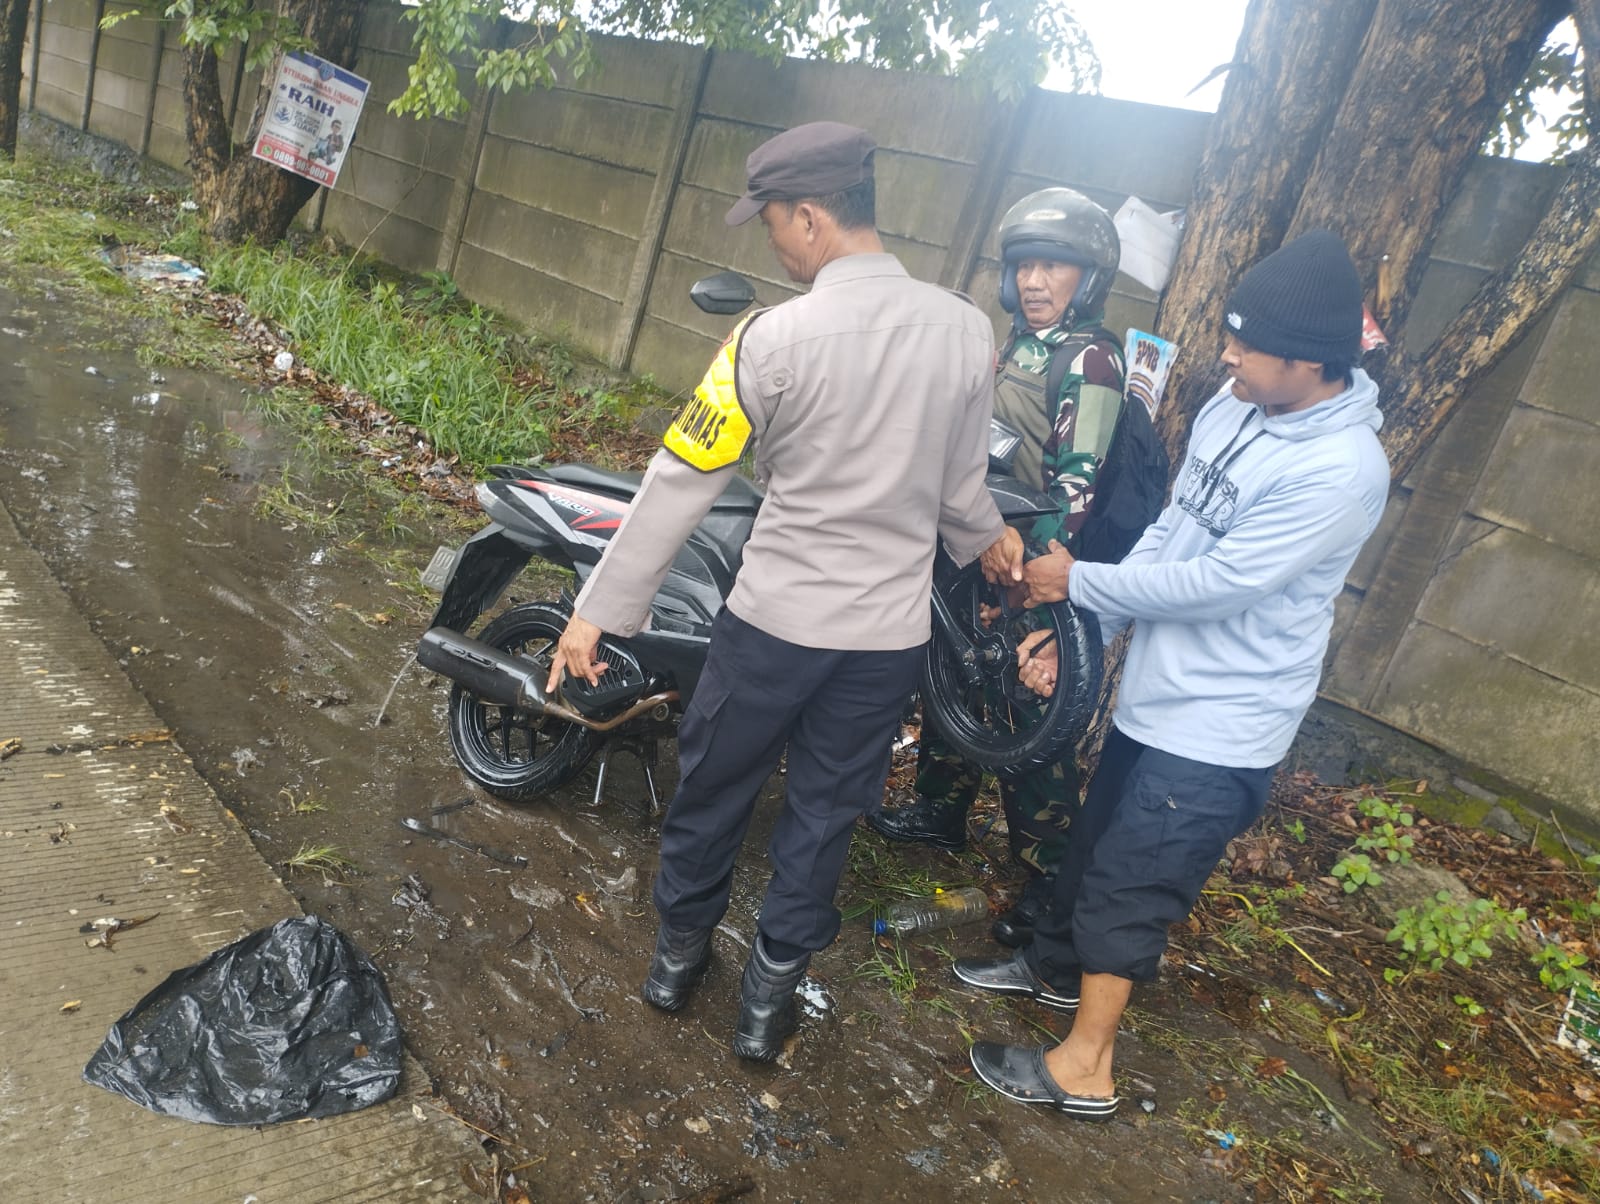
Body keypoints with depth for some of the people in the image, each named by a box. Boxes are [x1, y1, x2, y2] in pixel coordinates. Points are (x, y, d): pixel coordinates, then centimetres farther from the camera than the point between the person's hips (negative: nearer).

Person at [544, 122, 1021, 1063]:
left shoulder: (776, 338, -17)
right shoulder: (968, 330, -5)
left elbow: (682, 483, -14)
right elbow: (960, 485, 5)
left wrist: (599, 610, -7)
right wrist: (986, 537, 27)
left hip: (774, 619, -3)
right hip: (890, 632, 3)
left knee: (715, 784, 20)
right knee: (826, 811, 18)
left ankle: (680, 949, 40)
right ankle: (772, 992, 32)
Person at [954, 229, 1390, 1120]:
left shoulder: (1342, 470, -24)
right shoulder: (1234, 409, 0)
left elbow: (1215, 584, -25)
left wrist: (1078, 581, -14)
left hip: (1218, 730, -8)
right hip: (1158, 694, 8)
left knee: (1128, 886, 2)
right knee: (1097, 840, 23)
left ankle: (1084, 1069, 20)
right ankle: (1057, 964, 48)